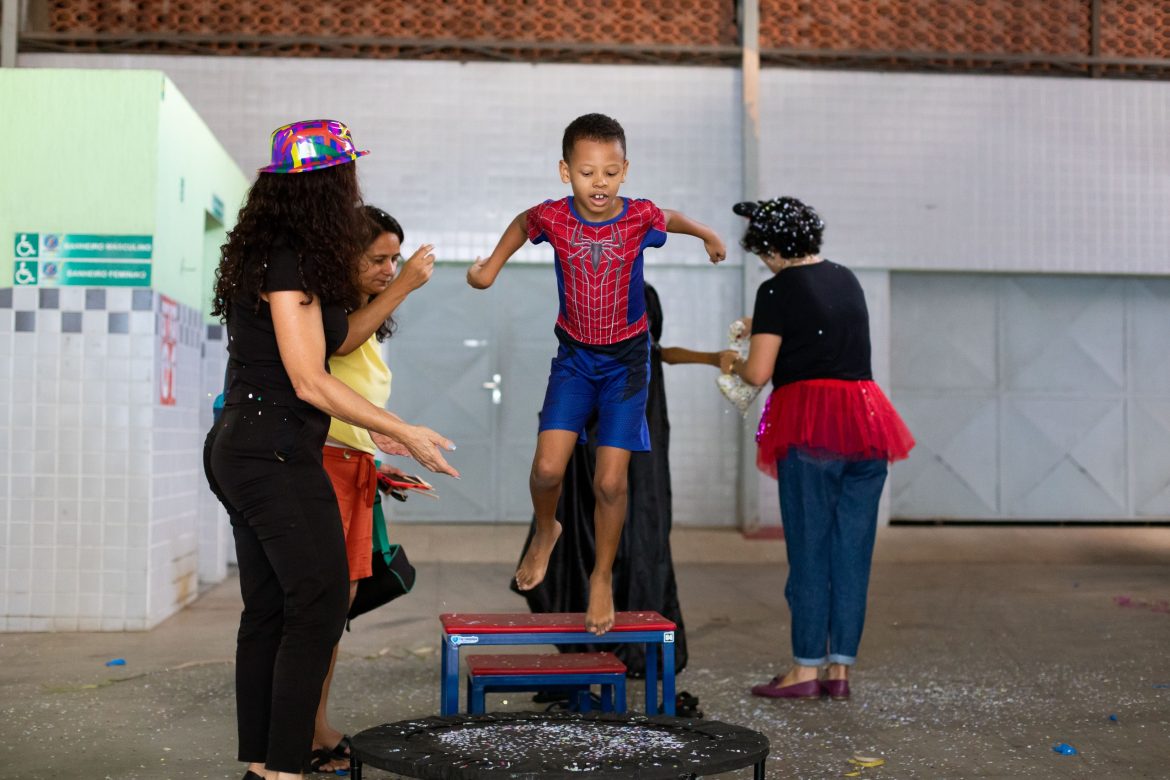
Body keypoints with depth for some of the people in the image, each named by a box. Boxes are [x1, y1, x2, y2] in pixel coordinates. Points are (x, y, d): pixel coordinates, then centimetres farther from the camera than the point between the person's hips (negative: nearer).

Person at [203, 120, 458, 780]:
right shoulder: (289, 260, -16)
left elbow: (334, 338, 16)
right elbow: (310, 382, -18)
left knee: (268, 612, 13)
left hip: (241, 450, 10)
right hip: (277, 454, -10)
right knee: (318, 606, -5)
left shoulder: (268, 252, 14)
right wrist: (407, 434, -15)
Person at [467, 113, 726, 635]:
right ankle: (546, 531, 24)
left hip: (626, 358, -1)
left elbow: (672, 219, 8)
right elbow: (523, 222, 11)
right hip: (574, 356, 1)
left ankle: (602, 575, 21)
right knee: (547, 468, -12)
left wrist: (708, 236, 24)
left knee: (610, 481, -4)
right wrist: (491, 265, 10)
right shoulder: (552, 217, -15)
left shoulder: (640, 217, -17)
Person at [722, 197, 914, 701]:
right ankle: (840, 669, 13)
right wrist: (764, 330, 37)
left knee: (809, 548, 1)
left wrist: (733, 364, 11)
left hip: (809, 423, -6)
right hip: (866, 419, 6)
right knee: (852, 549, 7)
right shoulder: (847, 280, 15)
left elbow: (759, 372, -10)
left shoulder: (778, 291, -7)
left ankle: (807, 669, 7)